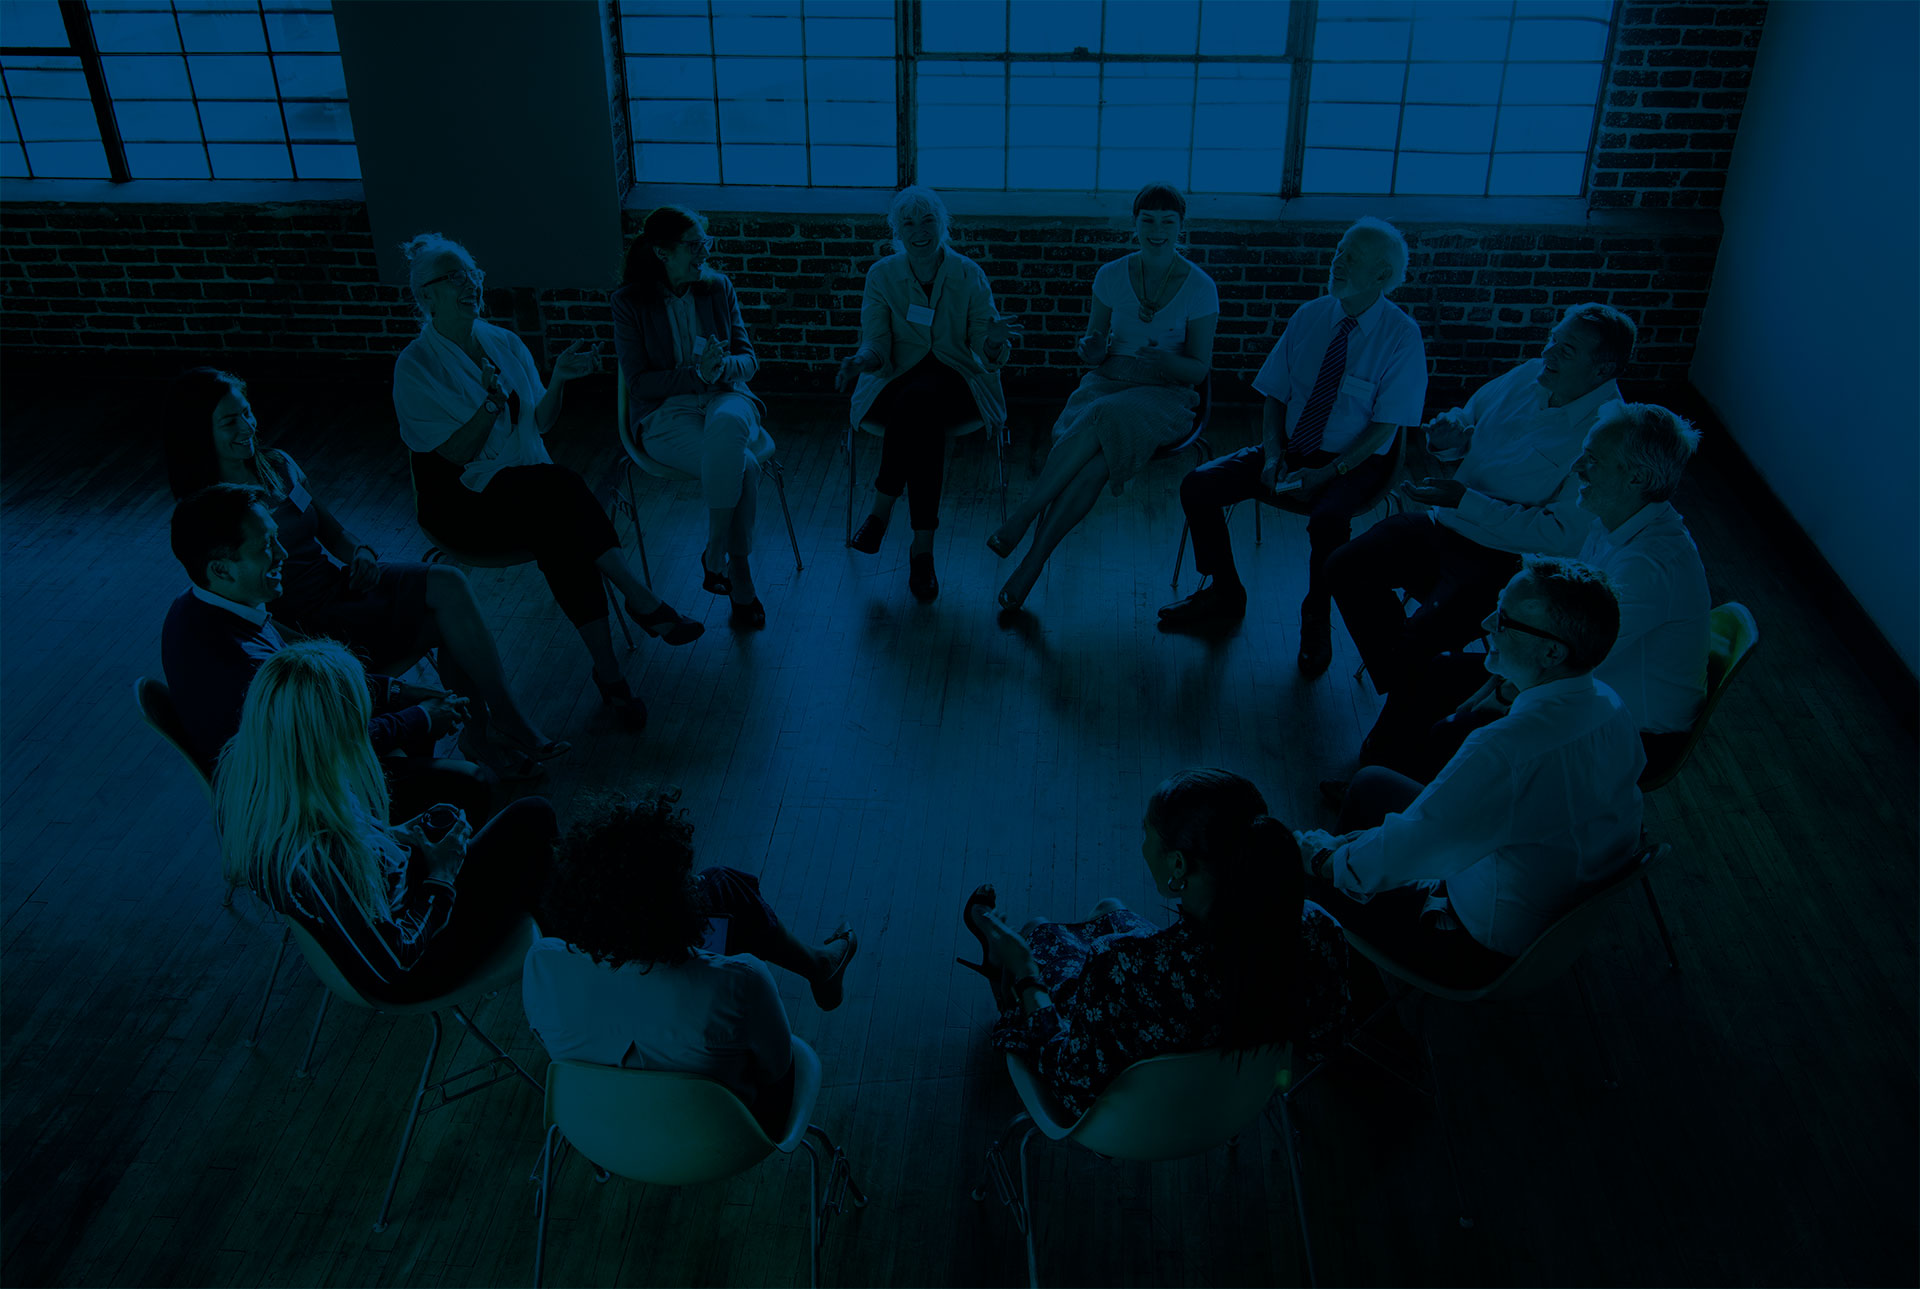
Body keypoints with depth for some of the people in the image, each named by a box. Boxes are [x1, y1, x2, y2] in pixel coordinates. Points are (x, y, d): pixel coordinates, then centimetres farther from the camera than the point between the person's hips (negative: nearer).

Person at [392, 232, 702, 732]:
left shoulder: (505, 344, 10)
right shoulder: (415, 367, -7)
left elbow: (540, 424, 7)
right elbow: (456, 453, -11)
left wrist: (559, 379, -10)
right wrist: (492, 401, -23)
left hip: (525, 485, 5)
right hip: (463, 503, -5)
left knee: (557, 530, -31)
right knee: (564, 489, -33)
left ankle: (607, 668, -38)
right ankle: (641, 600, -27)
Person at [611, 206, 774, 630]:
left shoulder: (718, 288, 7)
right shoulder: (629, 302, -3)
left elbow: (748, 359, 9)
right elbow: (638, 382, -6)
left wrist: (724, 366, -15)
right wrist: (696, 374, -18)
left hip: (725, 398, 3)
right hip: (666, 412, -3)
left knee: (729, 424, -37)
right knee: (741, 464, -32)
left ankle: (715, 553, -25)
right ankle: (739, 575, -15)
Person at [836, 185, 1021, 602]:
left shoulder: (968, 275, 2)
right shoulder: (881, 275, 4)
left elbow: (987, 352, -1)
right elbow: (876, 345, -1)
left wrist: (995, 341, -26)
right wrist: (860, 360, -25)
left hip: (955, 381, 0)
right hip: (899, 379, 0)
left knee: (919, 400, -36)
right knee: (924, 417, -36)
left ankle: (881, 510, -26)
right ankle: (922, 547, -31)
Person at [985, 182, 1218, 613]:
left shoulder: (1199, 287, -4)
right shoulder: (1112, 275, 3)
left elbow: (1200, 368, -1)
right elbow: (1095, 349, 10)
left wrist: (1166, 362, -21)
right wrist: (1090, 349, -14)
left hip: (1164, 396, -2)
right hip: (1108, 383, 2)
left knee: (1105, 420, -36)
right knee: (1094, 456, -33)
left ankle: (1023, 514, -32)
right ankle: (1033, 562, -34)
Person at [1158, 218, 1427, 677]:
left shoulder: (1401, 336, -10)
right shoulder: (1309, 316, 3)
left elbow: (1384, 427, -13)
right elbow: (1274, 396, 6)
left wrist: (1327, 473, -22)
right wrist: (1273, 456, -10)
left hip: (1355, 462, -5)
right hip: (1292, 450, 5)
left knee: (1328, 520, -37)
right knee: (1197, 486, -12)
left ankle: (1316, 621, -6)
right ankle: (1225, 593, 11)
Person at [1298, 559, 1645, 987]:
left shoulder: (1506, 751, -39)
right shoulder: (1610, 706, -11)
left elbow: (1406, 851, -29)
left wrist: (1328, 859, -6)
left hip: (1490, 950, -9)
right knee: (1372, 782, 21)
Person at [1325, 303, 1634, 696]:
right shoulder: (1527, 376, 2)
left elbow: (1561, 535, -24)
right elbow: (1467, 421, 20)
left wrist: (1464, 500, -24)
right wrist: (1446, 438, -7)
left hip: (1504, 559, -8)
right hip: (1444, 525, 8)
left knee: (1421, 637, -27)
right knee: (1344, 568, -2)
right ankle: (1395, 684, 12)